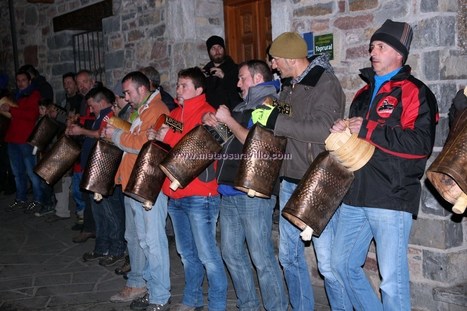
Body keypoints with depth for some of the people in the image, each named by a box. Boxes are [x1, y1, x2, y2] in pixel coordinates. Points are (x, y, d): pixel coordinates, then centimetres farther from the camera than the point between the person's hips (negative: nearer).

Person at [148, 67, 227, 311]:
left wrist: (169, 137, -18)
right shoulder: (174, 114, 16)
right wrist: (156, 138, 2)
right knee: (186, 252, 17)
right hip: (175, 194, 8)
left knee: (207, 254, -4)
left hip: (199, 195, -8)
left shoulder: (207, 113, -8)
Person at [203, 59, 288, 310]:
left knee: (262, 258, -5)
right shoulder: (242, 107, 19)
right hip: (229, 192, 9)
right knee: (232, 254, 13)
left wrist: (228, 120, -10)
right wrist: (211, 119, 10)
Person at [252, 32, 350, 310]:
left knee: (328, 263, -5)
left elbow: (324, 129, -27)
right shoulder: (289, 87, 13)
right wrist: (266, 115, 6)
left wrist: (274, 120, -23)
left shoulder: (325, 83, -12)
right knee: (290, 256, 15)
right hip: (289, 182, 8)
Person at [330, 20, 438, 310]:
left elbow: (420, 143, -19)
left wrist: (369, 131, -15)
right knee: (343, 264, 14)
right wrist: (343, 131, 5)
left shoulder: (414, 92, -5)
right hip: (356, 194, 8)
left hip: (392, 197, -8)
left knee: (392, 278, -2)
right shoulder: (365, 92, 18)